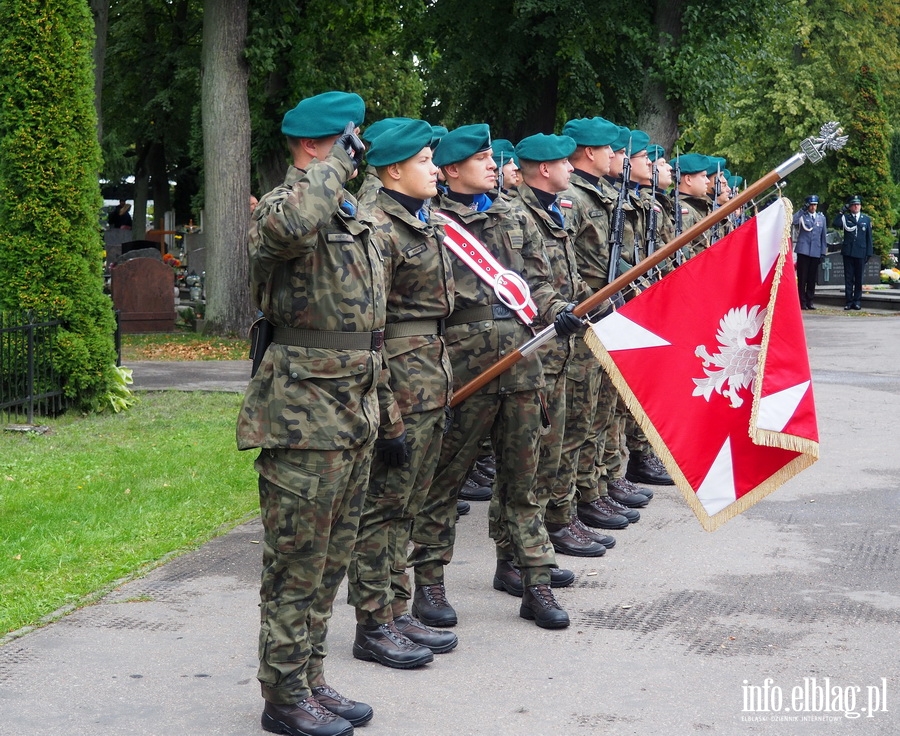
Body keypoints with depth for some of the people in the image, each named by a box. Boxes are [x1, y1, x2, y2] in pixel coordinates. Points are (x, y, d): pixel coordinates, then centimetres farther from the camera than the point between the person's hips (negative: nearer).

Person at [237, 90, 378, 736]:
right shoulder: (285, 204, -11)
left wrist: (377, 400, 23)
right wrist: (333, 165, -24)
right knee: (297, 564, -1)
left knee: (330, 561, 15)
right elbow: (286, 228, -40)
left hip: (354, 415, 9)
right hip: (304, 416, -9)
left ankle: (311, 681, 26)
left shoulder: (354, 220, 17)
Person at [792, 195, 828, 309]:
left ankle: (809, 301, 13)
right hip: (803, 251, -3)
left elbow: (823, 235, 15)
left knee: (812, 278, 6)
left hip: (816, 252, 3)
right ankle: (802, 302, 3)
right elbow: (792, 221, -20)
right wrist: (802, 211, -17)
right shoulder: (802, 216, 2)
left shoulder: (821, 218, 13)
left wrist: (823, 251, 9)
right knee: (802, 278, -2)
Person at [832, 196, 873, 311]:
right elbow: (835, 224, -13)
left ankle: (857, 301, 10)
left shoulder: (866, 219, 10)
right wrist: (841, 212, -12)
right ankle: (849, 301, 4)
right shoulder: (845, 218, 6)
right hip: (848, 252, 0)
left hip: (861, 252, 0)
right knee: (848, 277, 1)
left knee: (859, 278, 5)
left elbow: (869, 237, 9)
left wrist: (869, 253, 3)